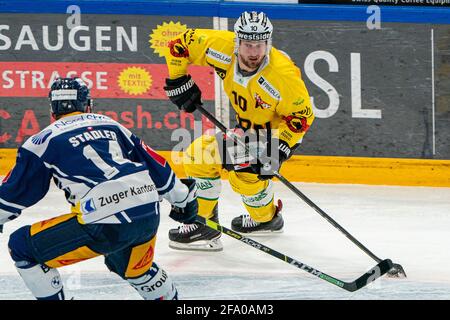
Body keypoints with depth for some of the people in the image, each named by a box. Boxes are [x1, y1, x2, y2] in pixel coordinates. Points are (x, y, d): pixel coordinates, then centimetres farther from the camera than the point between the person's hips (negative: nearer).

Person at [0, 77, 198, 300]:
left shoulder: (47, 139, 9)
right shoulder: (110, 125, 24)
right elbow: (153, 163, 28)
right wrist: (183, 199, 40)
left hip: (106, 225, -6)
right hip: (149, 216, 6)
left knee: (22, 247, 7)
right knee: (136, 271, 37)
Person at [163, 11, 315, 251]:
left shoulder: (283, 74, -35)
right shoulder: (223, 47, -23)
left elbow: (301, 116, -25)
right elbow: (181, 44, -9)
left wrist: (277, 150, -31)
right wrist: (178, 82, -8)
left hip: (278, 129, -6)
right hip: (246, 124, 6)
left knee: (244, 173, -21)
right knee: (199, 156, 3)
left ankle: (267, 218, 5)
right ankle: (203, 223, 18)